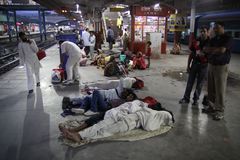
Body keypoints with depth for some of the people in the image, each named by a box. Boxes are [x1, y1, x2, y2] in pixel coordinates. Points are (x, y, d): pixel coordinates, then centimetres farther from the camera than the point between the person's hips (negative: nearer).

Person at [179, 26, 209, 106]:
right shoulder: (196, 41, 3)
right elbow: (191, 54, 7)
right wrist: (188, 65, 5)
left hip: (204, 65, -2)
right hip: (195, 63, 2)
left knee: (200, 83, 8)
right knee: (190, 81, 6)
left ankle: (196, 99, 21)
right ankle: (186, 98, 16)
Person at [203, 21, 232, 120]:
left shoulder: (227, 38, -5)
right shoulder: (213, 39, 15)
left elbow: (222, 50, -19)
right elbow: (206, 50, 6)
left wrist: (211, 49, -5)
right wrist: (216, 50, -11)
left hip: (221, 66, -6)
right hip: (211, 65, 6)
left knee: (220, 90, -5)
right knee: (211, 89, 8)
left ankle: (220, 111, 3)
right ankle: (212, 106, 20)